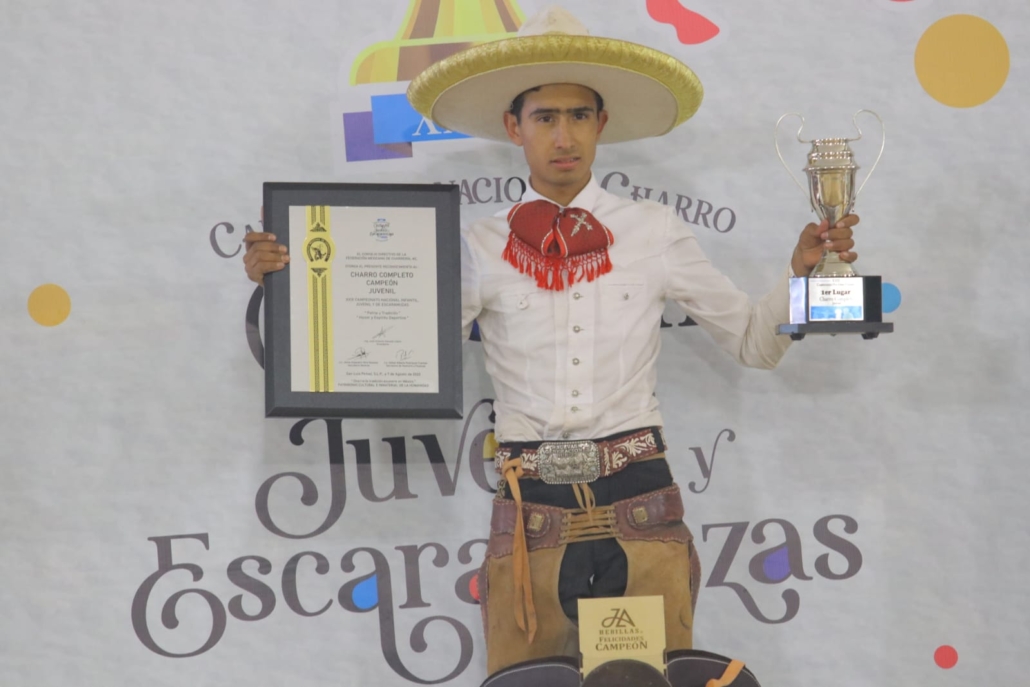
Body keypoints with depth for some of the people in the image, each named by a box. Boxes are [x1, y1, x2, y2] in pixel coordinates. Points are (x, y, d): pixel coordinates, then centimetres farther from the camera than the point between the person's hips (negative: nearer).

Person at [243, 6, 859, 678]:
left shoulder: (654, 233, 6)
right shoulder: (481, 248, 4)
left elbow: (755, 344, 14)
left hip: (641, 510, 0)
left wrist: (801, 273, -4)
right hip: (530, 518, 0)